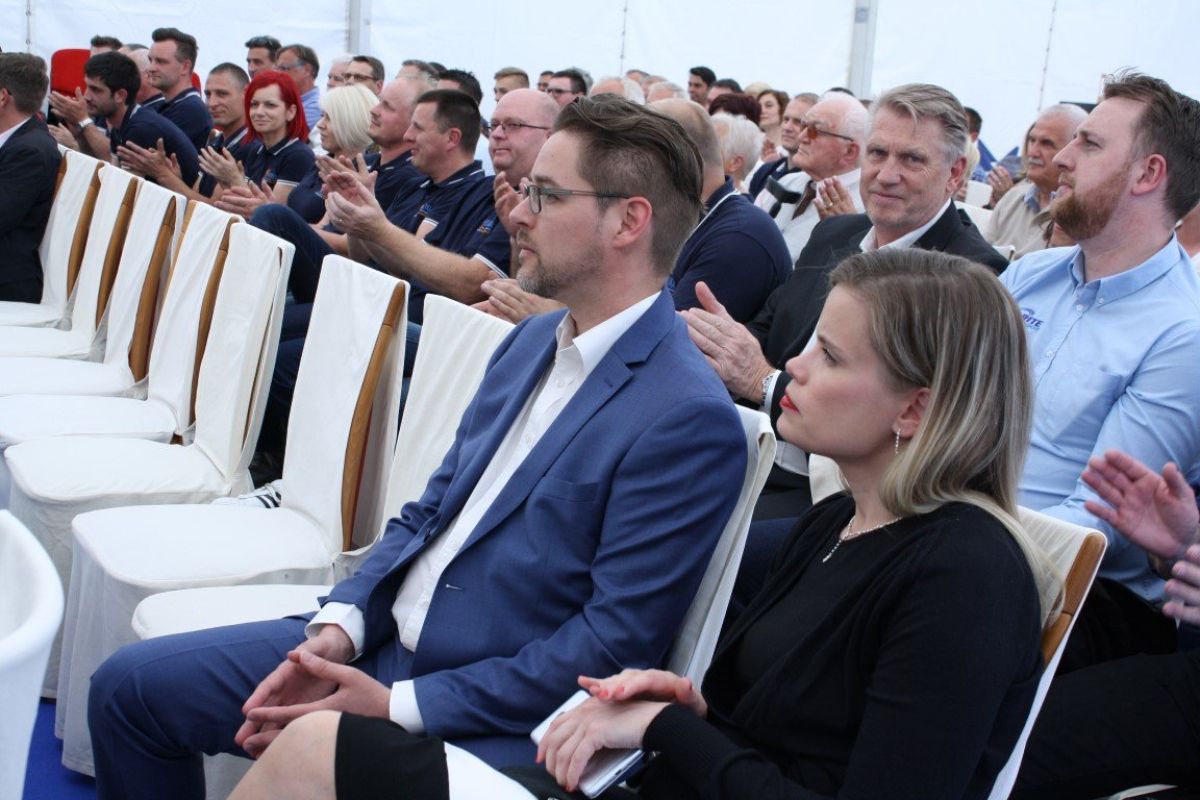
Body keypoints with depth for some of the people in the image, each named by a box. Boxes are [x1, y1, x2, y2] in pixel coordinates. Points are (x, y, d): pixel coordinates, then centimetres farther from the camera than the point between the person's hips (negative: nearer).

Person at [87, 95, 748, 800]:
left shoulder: (691, 421, -19)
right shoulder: (533, 341, 10)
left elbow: (614, 645, -21)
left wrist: (398, 706, -19)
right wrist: (341, 624, -4)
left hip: (492, 714, -8)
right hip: (380, 640, 8)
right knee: (130, 684, 7)